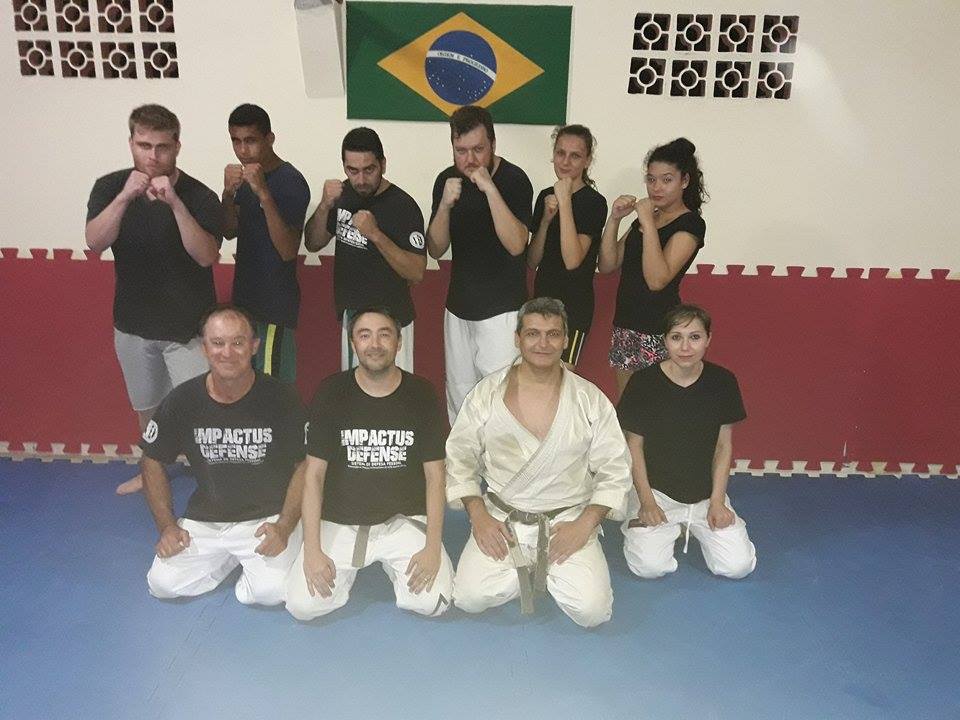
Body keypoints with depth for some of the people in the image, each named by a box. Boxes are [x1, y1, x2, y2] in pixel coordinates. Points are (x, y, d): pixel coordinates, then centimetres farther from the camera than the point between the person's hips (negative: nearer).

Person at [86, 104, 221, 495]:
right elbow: (95, 243, -19)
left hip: (187, 327, -4)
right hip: (133, 324, 4)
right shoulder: (110, 187, -5)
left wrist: (174, 202, -36)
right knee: (146, 406, 23)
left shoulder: (199, 196, -15)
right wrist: (124, 197, -32)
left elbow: (206, 256, -27)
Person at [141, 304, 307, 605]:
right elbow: (153, 461, 7)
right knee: (162, 584, -10)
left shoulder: (280, 398, -14)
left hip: (267, 518, -3)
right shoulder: (182, 401, -7)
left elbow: (305, 464, -7)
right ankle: (227, 558, 17)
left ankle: (251, 561, 13)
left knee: (271, 591, -22)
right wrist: (167, 526, 0)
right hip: (204, 521, 3)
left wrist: (284, 526, -15)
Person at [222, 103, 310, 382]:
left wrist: (263, 193, -34)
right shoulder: (246, 176, 8)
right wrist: (228, 193, -12)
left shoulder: (290, 182, -18)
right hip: (245, 296, 8)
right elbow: (230, 231, 6)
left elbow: (288, 251, -26)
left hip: (276, 301, -8)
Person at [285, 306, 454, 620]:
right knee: (301, 605, -15)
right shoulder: (331, 392, -5)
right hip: (339, 522, 0)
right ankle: (349, 567, 17)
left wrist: (433, 547, -11)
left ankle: (392, 563, 15)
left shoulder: (421, 394, -5)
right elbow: (314, 474, -4)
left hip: (404, 520, 0)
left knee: (432, 602, -18)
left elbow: (435, 475, -3)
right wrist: (312, 550, -11)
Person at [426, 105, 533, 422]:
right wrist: (445, 205, -19)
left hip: (501, 310, -5)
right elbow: (435, 250, -2)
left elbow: (516, 245, -24)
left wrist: (490, 188, -30)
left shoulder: (513, 179, -13)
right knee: (458, 394, 16)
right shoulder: (446, 180, 1)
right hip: (458, 306, 5)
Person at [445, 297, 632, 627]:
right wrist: (478, 516, -8)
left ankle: (551, 569, 16)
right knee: (469, 597, -16)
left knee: (592, 610, -18)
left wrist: (584, 524, -11)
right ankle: (531, 569, 15)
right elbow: (459, 458, 3)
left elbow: (614, 471, 0)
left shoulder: (590, 399, -5)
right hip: (501, 520, 1)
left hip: (568, 521, 0)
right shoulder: (487, 393, -4)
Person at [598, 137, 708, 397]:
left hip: (659, 329, -7)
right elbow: (607, 265, 9)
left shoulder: (690, 224, -8)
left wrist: (648, 223, -21)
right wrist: (614, 219, -2)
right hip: (626, 324, 7)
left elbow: (657, 279, -21)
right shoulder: (644, 217, 15)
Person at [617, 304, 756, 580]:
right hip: (657, 491, -2)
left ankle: (694, 526, 20)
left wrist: (717, 500, -4)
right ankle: (640, 525, 15)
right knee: (650, 566, -19)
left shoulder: (723, 382, -5)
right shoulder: (643, 382, -12)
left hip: (706, 493, 3)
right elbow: (634, 445, -4)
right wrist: (647, 501, -9)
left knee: (737, 565, -11)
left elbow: (724, 445, 3)